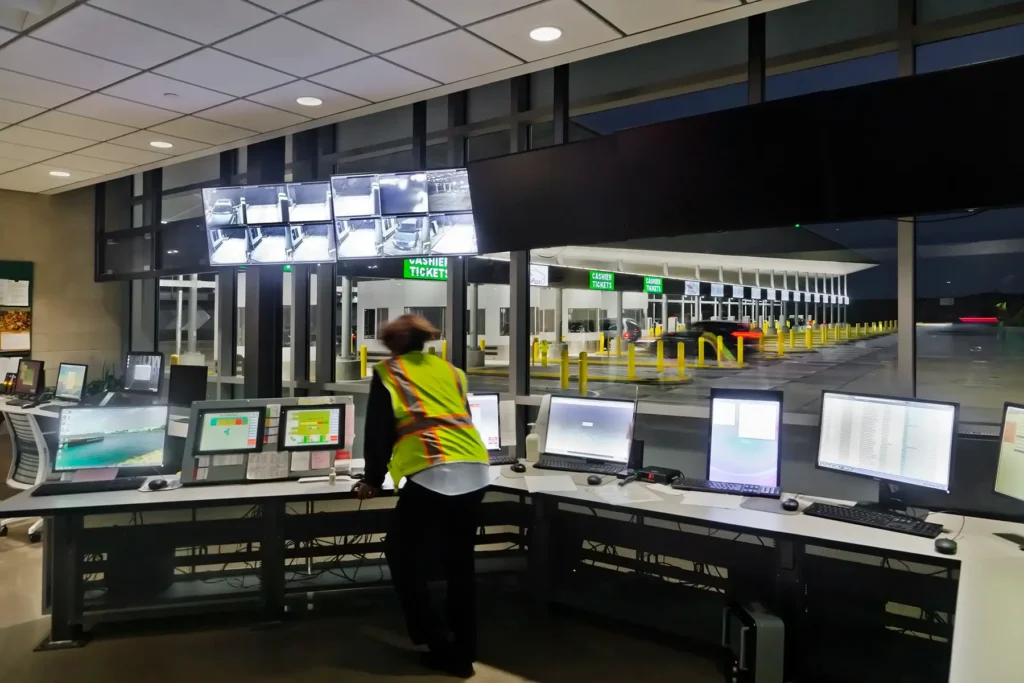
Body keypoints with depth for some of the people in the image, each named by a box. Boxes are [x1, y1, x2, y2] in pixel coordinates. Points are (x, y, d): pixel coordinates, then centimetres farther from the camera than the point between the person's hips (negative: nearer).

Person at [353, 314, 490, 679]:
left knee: (404, 558, 11)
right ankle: (464, 647, 27)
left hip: (433, 475, -6)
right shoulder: (450, 370, 23)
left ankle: (443, 648, 12)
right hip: (475, 470, 6)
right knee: (459, 560, 20)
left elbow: (378, 432, 9)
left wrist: (372, 480, 22)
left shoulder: (387, 374, 10)